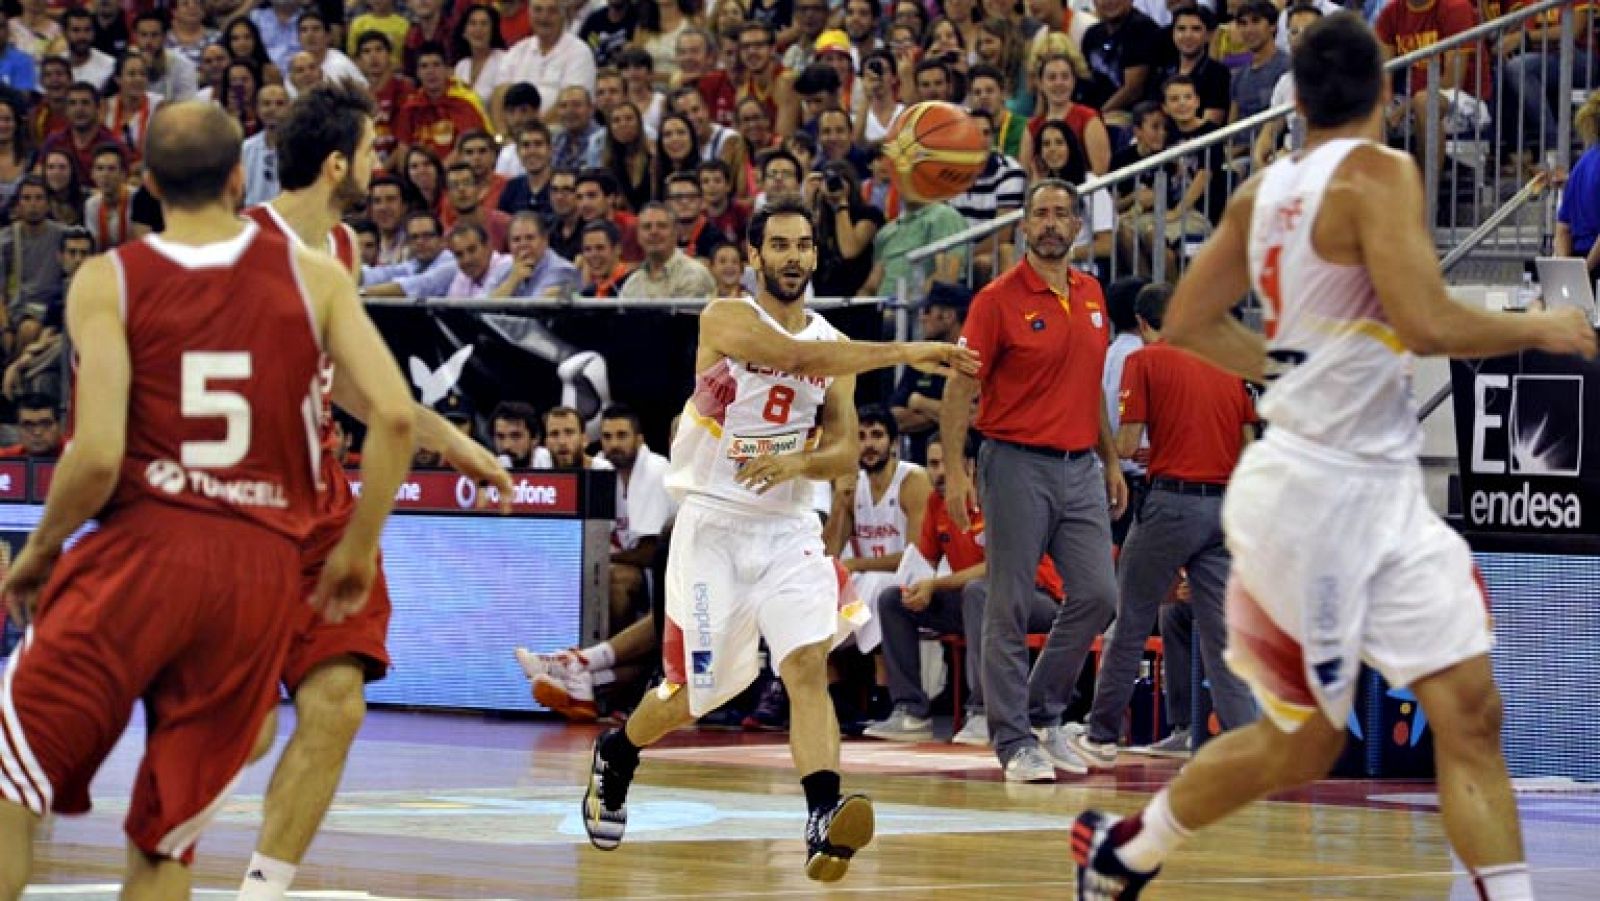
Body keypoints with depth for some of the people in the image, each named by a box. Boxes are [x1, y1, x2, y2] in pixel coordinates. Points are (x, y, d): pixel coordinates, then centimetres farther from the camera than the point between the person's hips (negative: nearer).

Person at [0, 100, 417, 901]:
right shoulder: (312, 277, 8)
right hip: (264, 566, 3)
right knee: (166, 836, 11)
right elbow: (395, 415, -2)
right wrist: (357, 549, 10)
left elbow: (97, 456, -11)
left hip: (143, 545, -3)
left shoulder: (108, 282, 0)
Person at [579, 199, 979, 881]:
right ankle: (616, 753, 37)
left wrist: (797, 463, -17)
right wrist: (906, 353, -31)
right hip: (714, 523, -3)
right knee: (698, 688, 4)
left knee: (808, 663, -19)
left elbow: (846, 453, 5)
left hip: (788, 527, 3)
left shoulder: (831, 342, 8)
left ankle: (824, 822, -33)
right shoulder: (727, 320, -8)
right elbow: (798, 355, -27)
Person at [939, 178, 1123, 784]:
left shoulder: (1091, 296, 12)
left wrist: (1111, 461, 21)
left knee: (1097, 595, 0)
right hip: (1018, 465, -6)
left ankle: (1044, 712, 18)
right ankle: (1014, 741, 2)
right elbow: (959, 390, -8)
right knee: (1010, 608, -3)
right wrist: (954, 471, -16)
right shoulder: (999, 300, -7)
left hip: (1080, 467, 6)